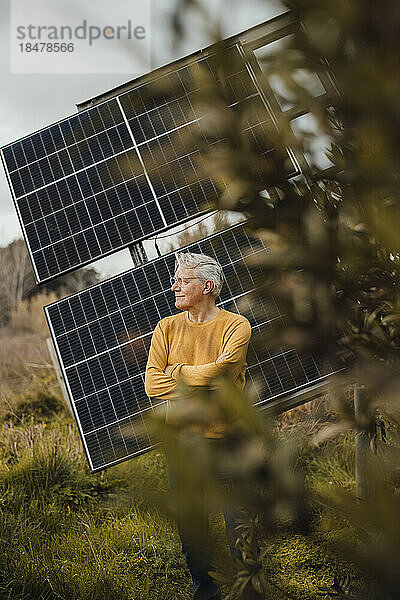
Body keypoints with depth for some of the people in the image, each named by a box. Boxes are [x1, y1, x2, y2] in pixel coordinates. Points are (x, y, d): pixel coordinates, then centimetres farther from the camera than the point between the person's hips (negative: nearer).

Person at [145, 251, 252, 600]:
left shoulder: (236, 326, -6)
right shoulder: (167, 328, 5)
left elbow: (219, 371, -20)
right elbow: (152, 384, -5)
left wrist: (175, 371, -6)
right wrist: (202, 387, -16)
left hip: (228, 437, -3)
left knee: (239, 522, 6)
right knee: (187, 521, 13)